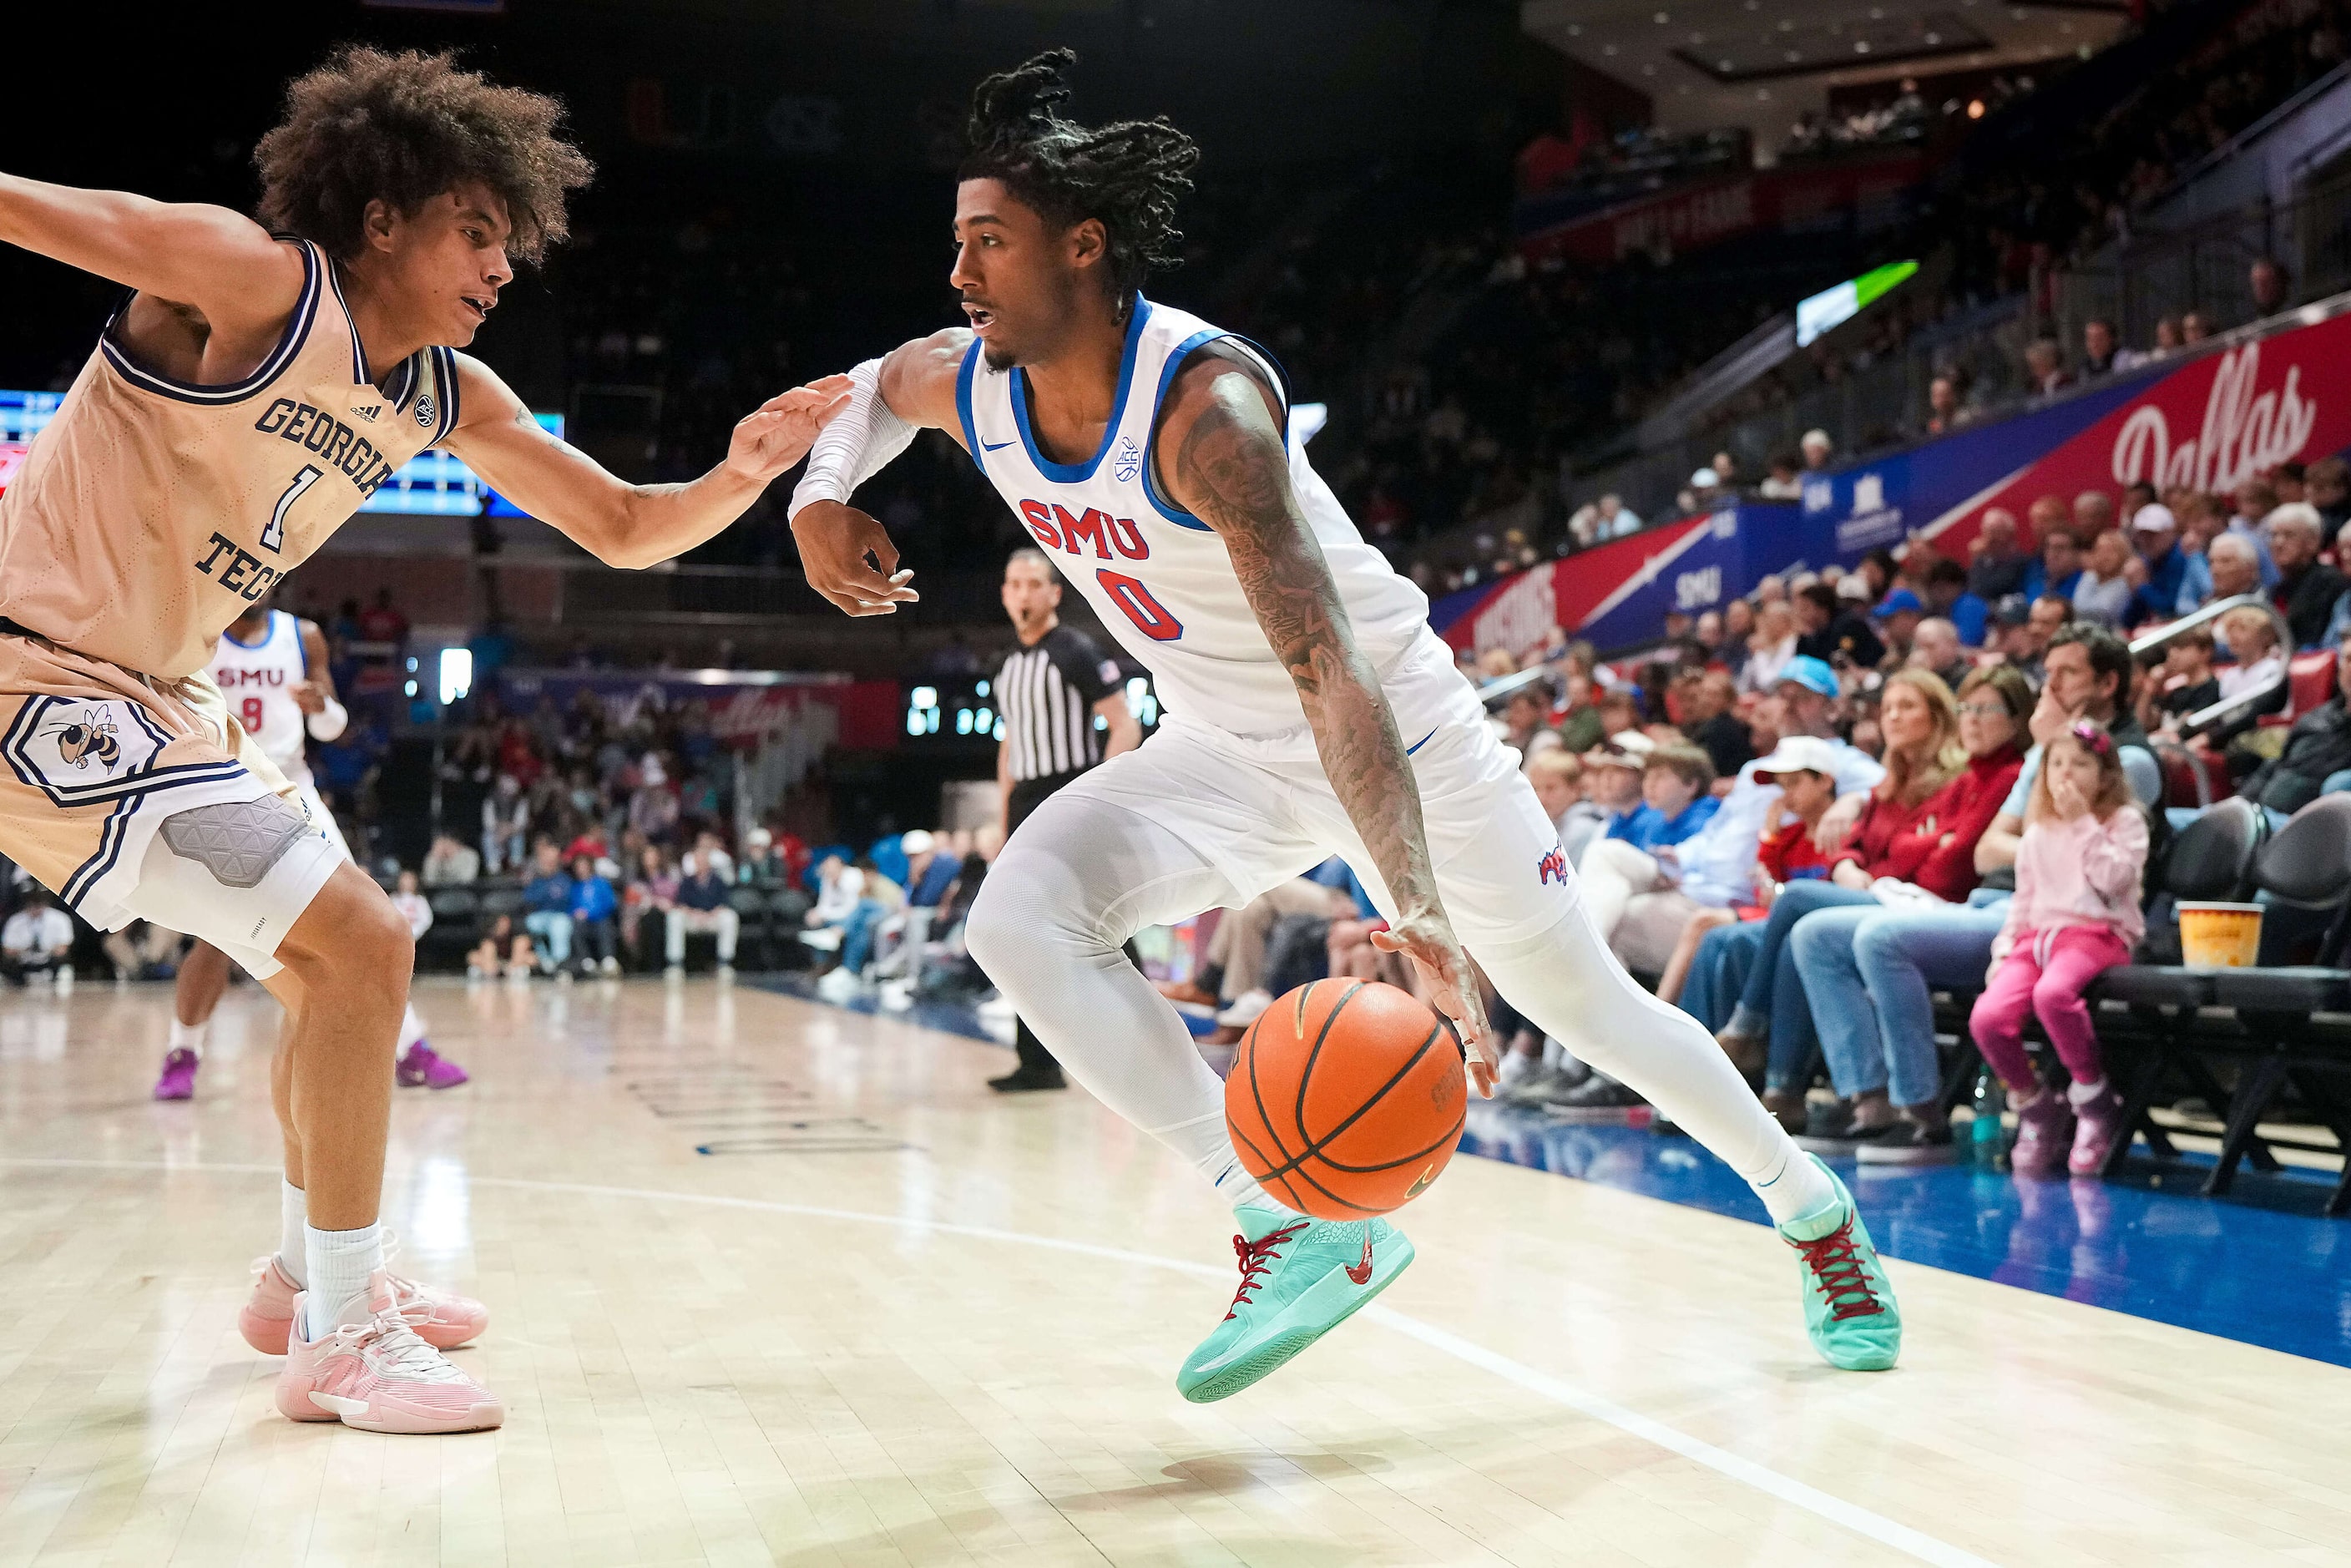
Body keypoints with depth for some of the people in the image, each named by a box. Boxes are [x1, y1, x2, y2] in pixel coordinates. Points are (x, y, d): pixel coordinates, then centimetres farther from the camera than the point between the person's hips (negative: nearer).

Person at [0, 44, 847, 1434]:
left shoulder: (450, 400, 6)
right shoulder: (253, 281, -17)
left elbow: (627, 529, 9)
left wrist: (746, 472, -8)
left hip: (153, 695, 10)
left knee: (330, 954, 19)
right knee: (360, 944, -15)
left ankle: (311, 1278, 36)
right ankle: (341, 1340, -4)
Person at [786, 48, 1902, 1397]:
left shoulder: (1201, 402, -32)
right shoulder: (969, 383, -10)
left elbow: (1332, 672, -39)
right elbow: (879, 384, 18)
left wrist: (1420, 918, -46)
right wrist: (823, 497, -3)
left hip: (1400, 729, -6)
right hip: (1228, 755, 6)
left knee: (1584, 1003, 4)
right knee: (1020, 919, -19)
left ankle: (1811, 1203, 33)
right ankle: (1290, 1227, -14)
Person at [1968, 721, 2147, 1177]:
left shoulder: (2124, 820, 7)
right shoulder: (2038, 834, 21)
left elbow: (2113, 879, -11)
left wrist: (2085, 823, -8)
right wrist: (2004, 948, 10)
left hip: (2098, 934, -5)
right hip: (2039, 934, 5)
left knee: (2052, 993, -40)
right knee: (1987, 1016, -24)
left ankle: (2093, 1097, -16)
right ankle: (2034, 1105, 2)